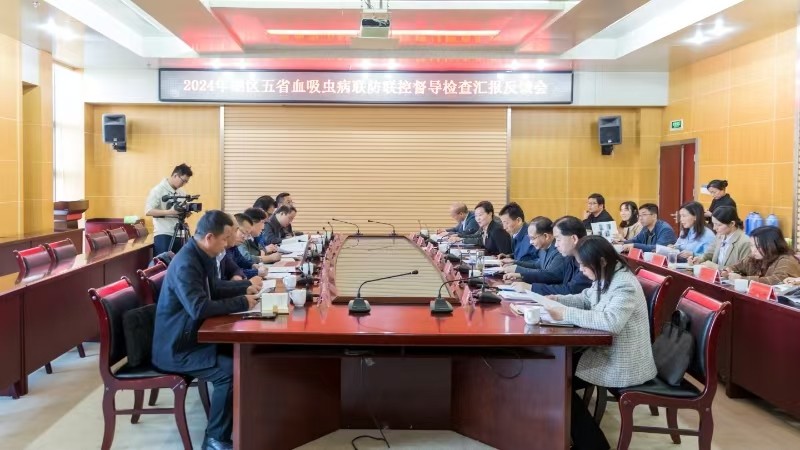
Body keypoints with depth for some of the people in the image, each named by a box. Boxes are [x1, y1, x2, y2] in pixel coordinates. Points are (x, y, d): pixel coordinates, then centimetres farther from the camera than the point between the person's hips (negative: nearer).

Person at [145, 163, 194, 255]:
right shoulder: (158, 190, -6)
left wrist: (187, 212, -4)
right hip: (163, 235, -6)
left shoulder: (182, 193, 12)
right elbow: (148, 211, -13)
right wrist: (170, 211, -22)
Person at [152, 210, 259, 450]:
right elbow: (199, 308, -36)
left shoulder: (202, 256, 5)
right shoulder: (185, 264, -26)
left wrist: (244, 289, 7)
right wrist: (242, 303, -26)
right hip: (176, 348, -10)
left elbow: (215, 288, 21)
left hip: (192, 336, 10)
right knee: (230, 370, -23)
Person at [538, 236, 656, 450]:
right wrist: (557, 300, 2)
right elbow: (586, 299, 20)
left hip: (624, 364, -10)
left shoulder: (625, 285, -25)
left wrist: (566, 313, -35)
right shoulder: (605, 278, 5)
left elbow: (611, 321, -39)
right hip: (608, 351, 10)